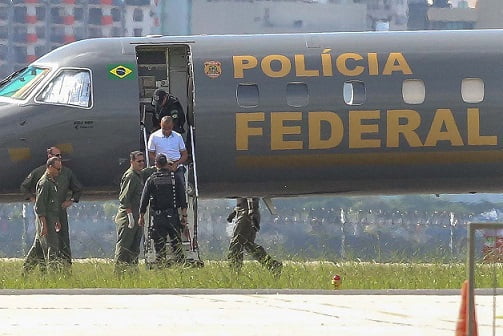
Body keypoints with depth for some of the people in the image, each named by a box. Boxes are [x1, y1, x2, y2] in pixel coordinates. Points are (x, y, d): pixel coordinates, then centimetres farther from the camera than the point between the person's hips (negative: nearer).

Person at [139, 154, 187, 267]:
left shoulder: (151, 179, 1)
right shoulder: (174, 178, 2)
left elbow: (144, 199, 1)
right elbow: (182, 198, 0)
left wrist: (141, 216, 9)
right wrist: (184, 215, 2)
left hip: (157, 217, -1)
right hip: (173, 216, 1)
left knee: (159, 245, 3)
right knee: (176, 243, 6)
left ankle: (161, 265, -1)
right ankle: (181, 263, 2)